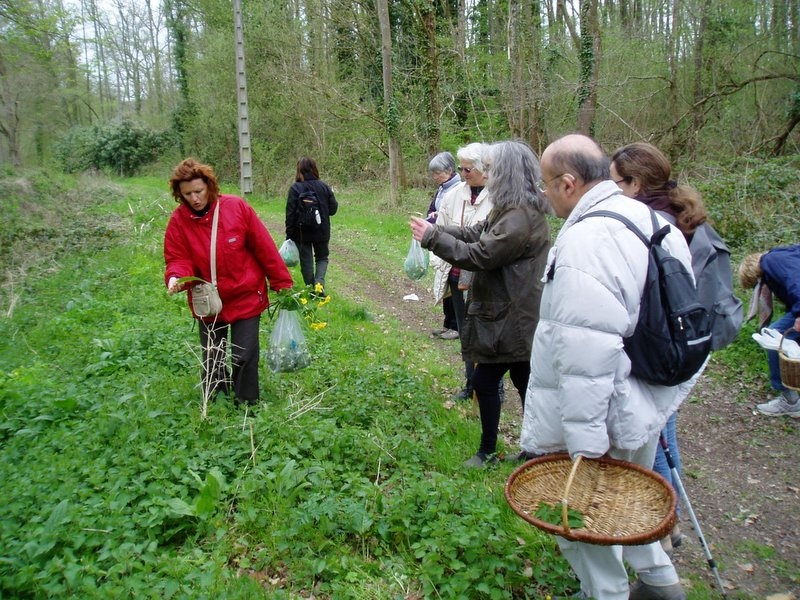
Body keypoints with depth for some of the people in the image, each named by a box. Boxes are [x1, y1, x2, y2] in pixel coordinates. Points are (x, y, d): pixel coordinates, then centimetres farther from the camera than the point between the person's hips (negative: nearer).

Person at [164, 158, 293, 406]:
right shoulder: (178, 220, -8)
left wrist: (282, 283, -6)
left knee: (244, 357, 1)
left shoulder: (237, 208, -14)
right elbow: (178, 259, -5)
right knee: (211, 360, 14)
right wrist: (176, 278, -29)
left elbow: (265, 248, -9)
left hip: (246, 297, -2)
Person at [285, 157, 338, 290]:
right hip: (322, 232, 2)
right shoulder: (324, 186, -3)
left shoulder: (295, 188, -10)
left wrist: (289, 235, -5)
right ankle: (319, 282, -6)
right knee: (322, 258, 17)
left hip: (302, 232, -2)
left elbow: (290, 214, -11)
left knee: (306, 261, 10)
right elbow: (333, 208, 0)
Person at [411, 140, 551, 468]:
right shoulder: (510, 210, 10)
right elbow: (475, 233, 13)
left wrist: (432, 238, -17)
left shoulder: (520, 218, -24)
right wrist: (435, 228, 2)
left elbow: (480, 255, -24)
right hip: (506, 314, 10)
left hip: (513, 319, -10)